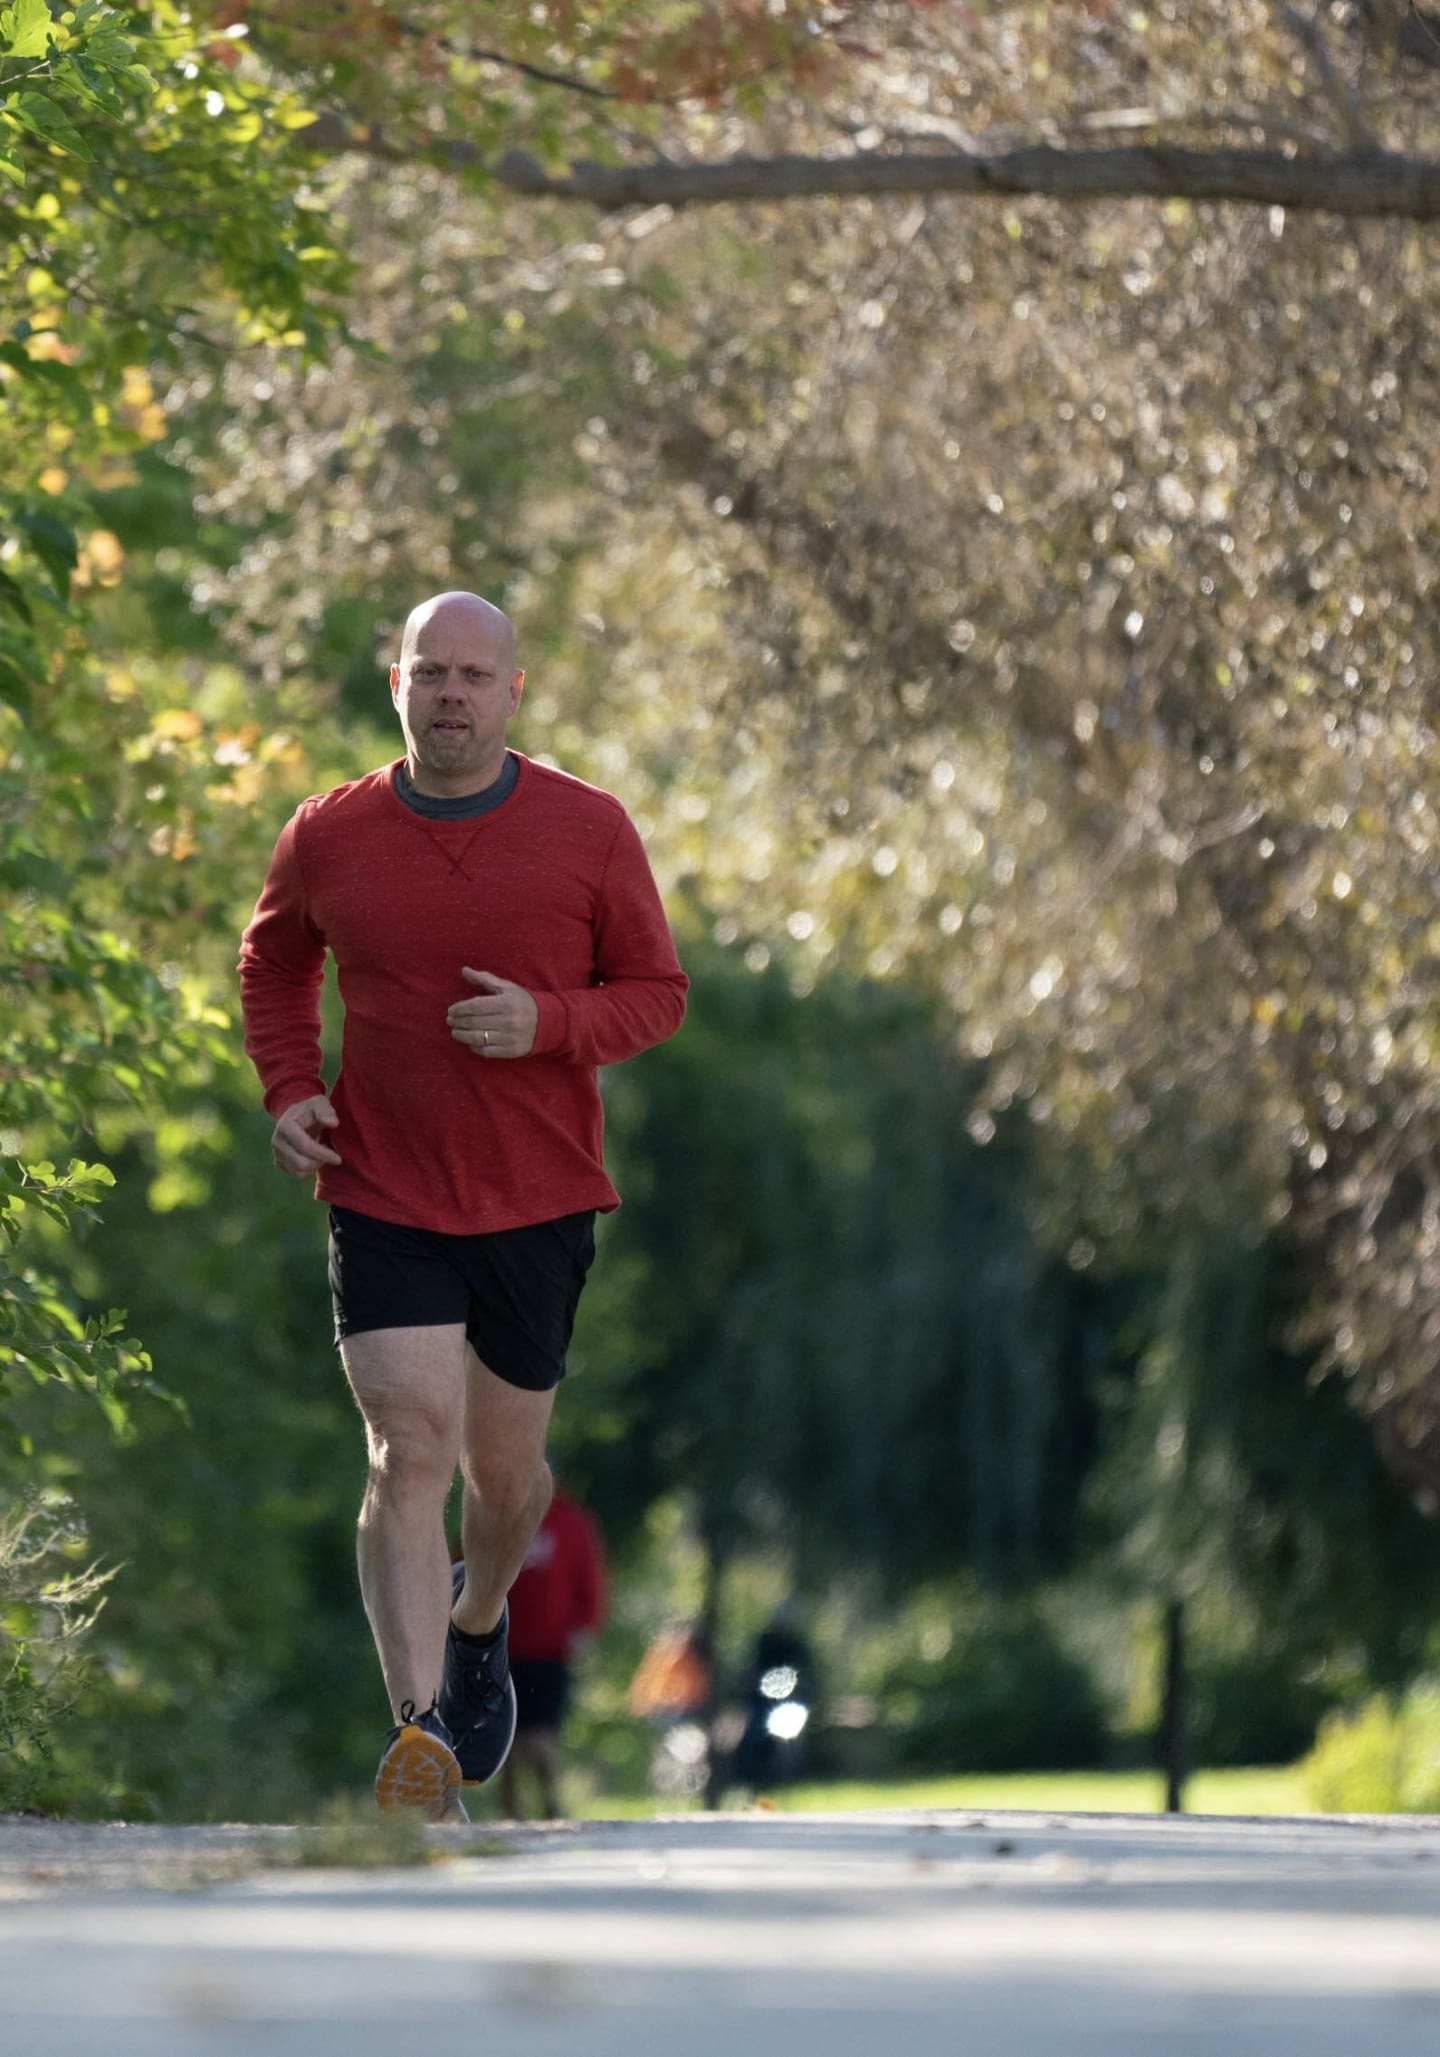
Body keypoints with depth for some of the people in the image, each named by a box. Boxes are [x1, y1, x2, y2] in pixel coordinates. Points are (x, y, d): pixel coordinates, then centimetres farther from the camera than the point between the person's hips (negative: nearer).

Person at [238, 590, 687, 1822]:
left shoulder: (588, 831, -4)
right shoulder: (328, 838, -1)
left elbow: (658, 992, 3)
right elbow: (274, 962, 19)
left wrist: (547, 1022, -17)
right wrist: (289, 1088, 2)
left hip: (539, 1200, 1)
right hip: (383, 1195, -1)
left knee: (504, 1470, 15)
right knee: (409, 1453, -16)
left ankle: (480, 1627, 48)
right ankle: (419, 1741, -23)